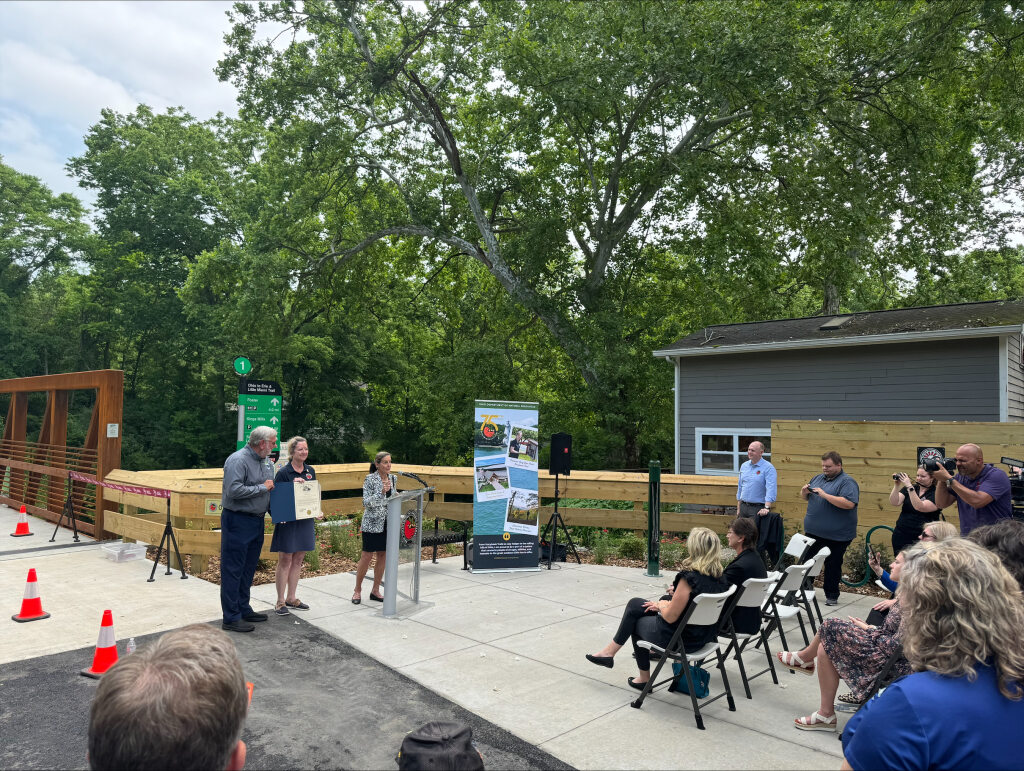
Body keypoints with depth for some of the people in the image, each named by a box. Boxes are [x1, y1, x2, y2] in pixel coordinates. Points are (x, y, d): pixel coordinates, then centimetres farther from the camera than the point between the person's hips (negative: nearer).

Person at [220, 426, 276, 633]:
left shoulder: (267, 461, 11)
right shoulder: (238, 460, -16)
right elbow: (233, 490, -27)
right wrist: (261, 487, -18)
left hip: (257, 521, 9)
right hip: (238, 521, -9)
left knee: (248, 568, 17)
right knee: (233, 570, -1)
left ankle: (243, 609, 29)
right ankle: (231, 618, 5)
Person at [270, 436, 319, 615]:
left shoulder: (310, 471, 9)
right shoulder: (284, 472, -9)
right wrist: (293, 485, -23)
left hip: (305, 520, 6)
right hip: (288, 520, -6)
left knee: (297, 560, 12)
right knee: (285, 561, 0)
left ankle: (291, 598, 22)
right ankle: (280, 601, 9)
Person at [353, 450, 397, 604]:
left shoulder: (393, 478, 7)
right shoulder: (370, 479, -10)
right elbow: (366, 502, -15)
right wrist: (381, 492, -28)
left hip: (388, 523, 6)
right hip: (372, 523, -6)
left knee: (382, 556, 8)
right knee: (366, 557, -2)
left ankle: (375, 590, 20)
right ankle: (358, 591, 14)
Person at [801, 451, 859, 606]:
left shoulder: (847, 482, -11)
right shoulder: (819, 478, 12)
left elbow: (849, 503, -26)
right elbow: (806, 498, 21)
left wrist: (825, 495, -26)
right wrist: (804, 492, -2)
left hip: (836, 534, -6)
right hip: (813, 531, 7)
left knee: (833, 565, 5)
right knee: (808, 561, 13)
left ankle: (831, 595, 17)